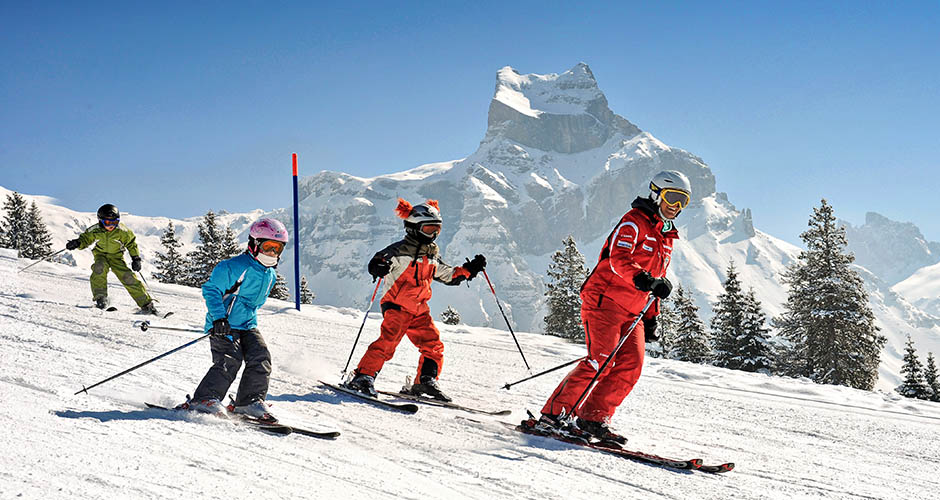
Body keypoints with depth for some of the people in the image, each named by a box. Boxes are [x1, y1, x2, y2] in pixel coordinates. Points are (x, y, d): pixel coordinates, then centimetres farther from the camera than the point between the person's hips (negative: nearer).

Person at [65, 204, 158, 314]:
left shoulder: (122, 231, -19)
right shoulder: (95, 230, -17)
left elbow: (131, 243, -5)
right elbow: (85, 239, -1)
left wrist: (136, 258, -11)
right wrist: (77, 243, -23)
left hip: (116, 257, -1)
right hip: (101, 255, 1)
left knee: (128, 277, -13)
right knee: (99, 268, -33)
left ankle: (146, 303, -5)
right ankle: (100, 298, -25)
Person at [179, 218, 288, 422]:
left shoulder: (271, 275, 12)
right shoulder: (233, 267, -13)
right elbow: (211, 289, -16)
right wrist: (219, 316, -25)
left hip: (248, 325, 8)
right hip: (224, 325, -7)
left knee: (261, 358, -8)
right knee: (229, 361, -20)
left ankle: (250, 401, 3)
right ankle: (203, 400, -12)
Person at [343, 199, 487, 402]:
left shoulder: (433, 256, 15)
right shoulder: (401, 250, -9)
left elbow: (448, 276, 27)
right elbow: (382, 259, -22)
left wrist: (469, 269, 17)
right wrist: (379, 266, -45)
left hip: (419, 309, 7)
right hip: (397, 306, -7)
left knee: (433, 344, 1)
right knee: (387, 342, -21)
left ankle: (426, 382, 12)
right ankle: (363, 377, -16)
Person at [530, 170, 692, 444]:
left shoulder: (666, 236, 22)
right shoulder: (634, 222, -5)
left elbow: (658, 278, 28)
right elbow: (618, 259, -22)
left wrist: (651, 318, 22)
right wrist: (644, 280, -38)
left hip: (632, 312, 8)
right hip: (605, 301, -8)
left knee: (631, 365, -6)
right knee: (602, 361, -16)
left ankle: (593, 418, -1)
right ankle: (555, 414, -10)